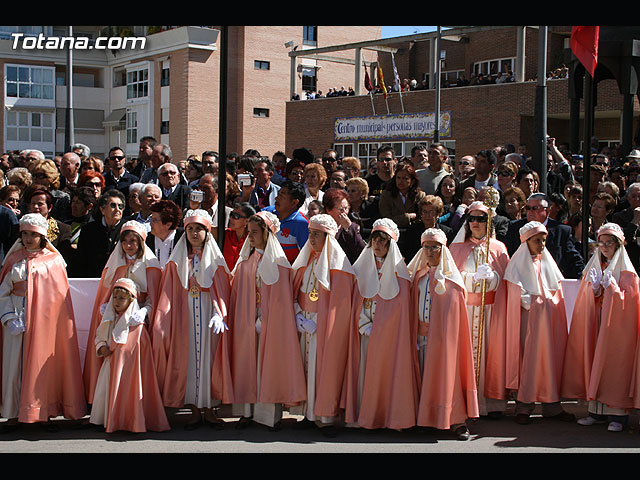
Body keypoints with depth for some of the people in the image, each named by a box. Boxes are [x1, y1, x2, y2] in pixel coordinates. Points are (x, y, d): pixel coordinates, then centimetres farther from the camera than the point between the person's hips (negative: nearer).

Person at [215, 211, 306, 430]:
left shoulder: (279, 263, -3)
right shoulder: (245, 262, 9)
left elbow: (283, 297, -4)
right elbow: (236, 293, 11)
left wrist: (264, 319, -11)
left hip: (271, 321, -4)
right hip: (247, 321, 4)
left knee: (270, 364, -1)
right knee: (246, 362, 4)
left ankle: (271, 414, 5)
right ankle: (247, 412, 10)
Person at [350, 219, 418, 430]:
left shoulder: (398, 272, -3)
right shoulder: (364, 267, 10)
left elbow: (402, 307, -6)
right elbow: (359, 300, 10)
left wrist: (376, 327, -11)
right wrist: (364, 325, -3)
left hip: (390, 332, -4)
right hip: (367, 331, 4)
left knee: (390, 369, -4)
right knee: (367, 369, 2)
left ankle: (393, 416, 3)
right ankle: (368, 415, 8)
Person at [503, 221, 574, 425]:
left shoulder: (547, 262, 15)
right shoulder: (518, 264, 0)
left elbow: (558, 290, 15)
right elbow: (517, 294, -6)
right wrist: (532, 304, -13)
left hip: (549, 316, 5)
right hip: (529, 317, -5)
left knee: (551, 356, 3)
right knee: (529, 358, -7)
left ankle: (551, 405, 9)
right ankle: (524, 406, -1)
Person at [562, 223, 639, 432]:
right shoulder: (595, 267, 12)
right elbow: (587, 301, 11)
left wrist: (611, 286, -21)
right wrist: (594, 288, -9)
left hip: (617, 323, -5)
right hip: (596, 323, 5)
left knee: (614, 365, -6)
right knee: (595, 363, 3)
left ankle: (617, 413, -3)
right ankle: (597, 410, 7)